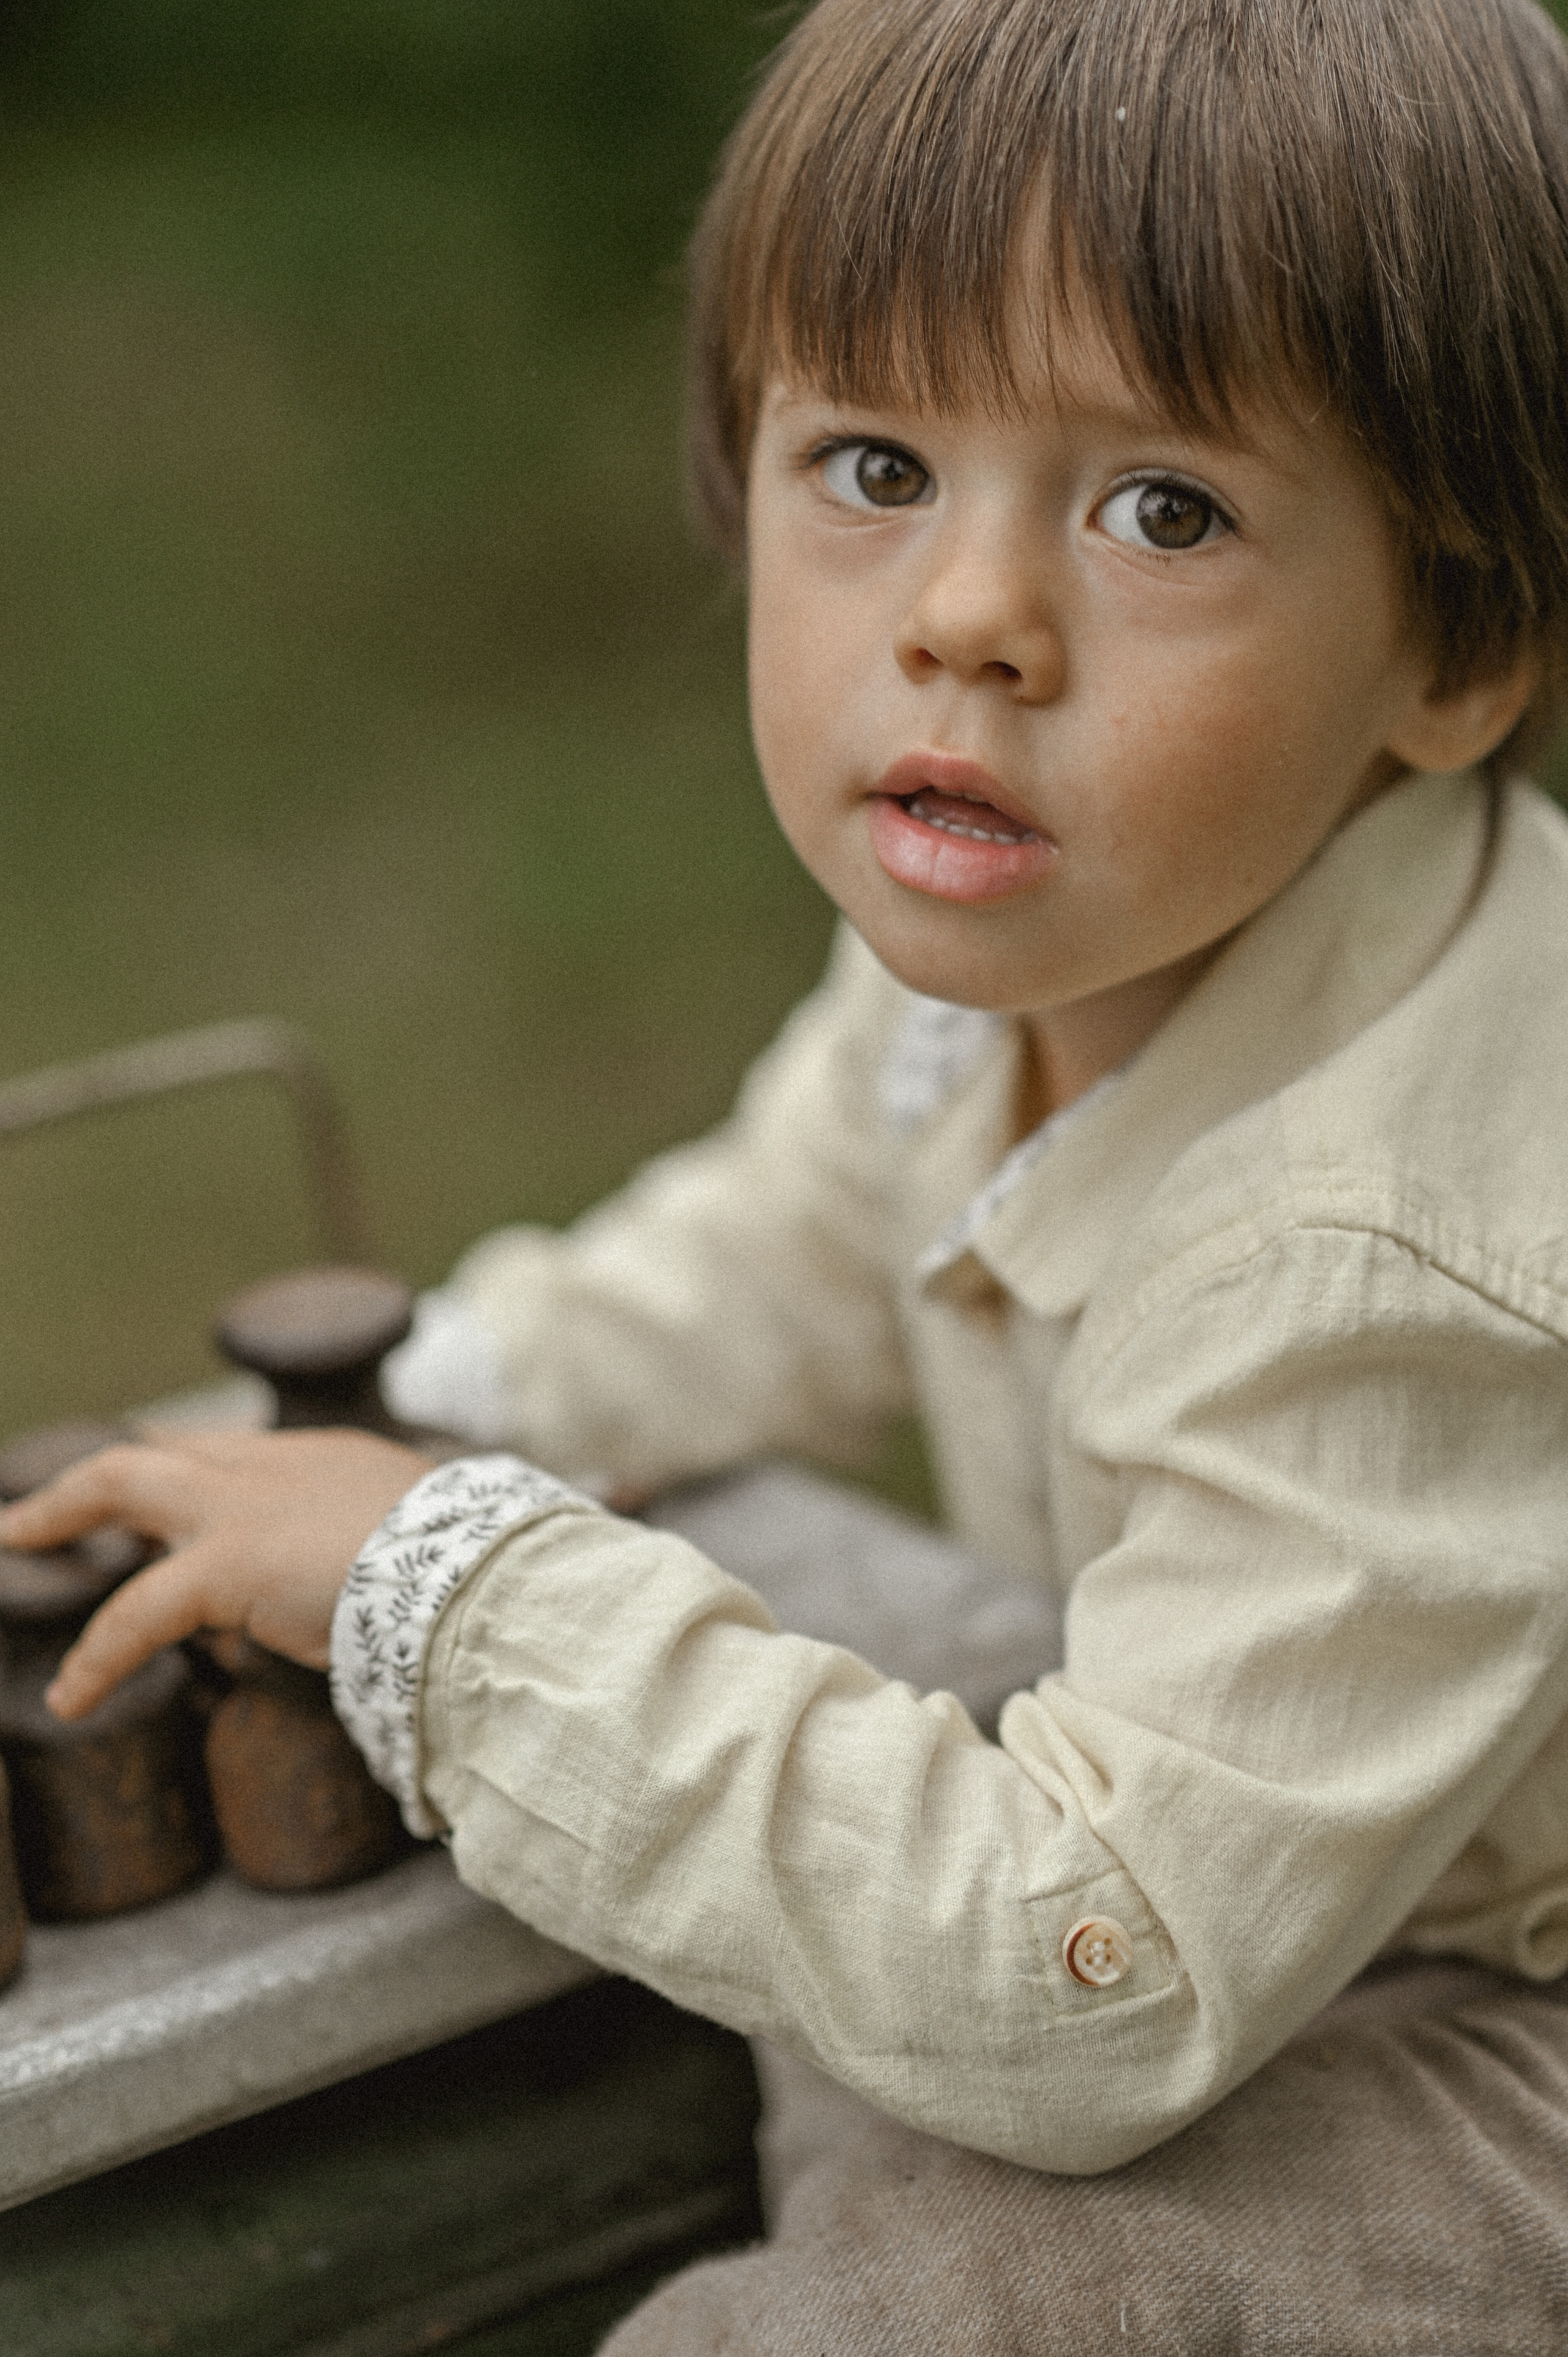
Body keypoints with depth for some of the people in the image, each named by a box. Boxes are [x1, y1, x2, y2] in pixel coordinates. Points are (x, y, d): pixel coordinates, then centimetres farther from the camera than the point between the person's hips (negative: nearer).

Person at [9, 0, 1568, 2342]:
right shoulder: (1035, 914, -10)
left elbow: (1079, 1992, -35)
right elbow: (820, 1230, 13)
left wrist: (459, 1597, -31)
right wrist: (438, 1403, 2)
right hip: (1316, 1857, 8)